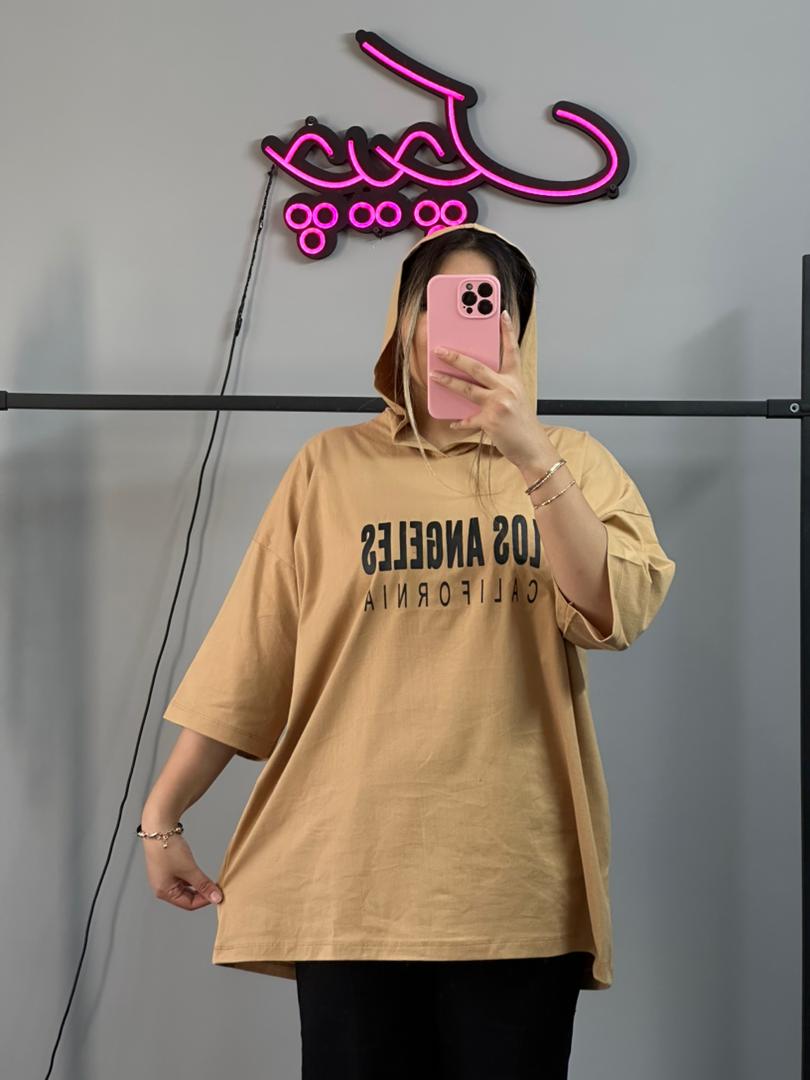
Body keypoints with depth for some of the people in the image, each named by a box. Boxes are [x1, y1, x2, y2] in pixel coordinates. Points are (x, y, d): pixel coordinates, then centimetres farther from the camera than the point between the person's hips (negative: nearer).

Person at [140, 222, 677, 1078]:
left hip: (517, 884, 0)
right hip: (352, 879, 0)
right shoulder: (332, 467, 8)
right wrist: (162, 814, 4)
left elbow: (616, 615, -9)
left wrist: (529, 453, -17)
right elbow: (249, 658, 6)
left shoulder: (573, 465, 9)